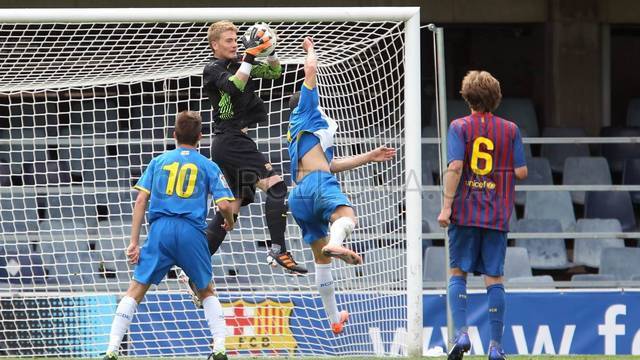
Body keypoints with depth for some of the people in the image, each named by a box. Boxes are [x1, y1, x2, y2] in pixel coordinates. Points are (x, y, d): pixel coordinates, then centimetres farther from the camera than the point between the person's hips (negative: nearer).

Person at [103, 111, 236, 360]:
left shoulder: (159, 161, 15)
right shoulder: (208, 166, 12)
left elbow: (141, 200, 8)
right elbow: (224, 205, 3)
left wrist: (134, 241, 7)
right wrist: (229, 222, 27)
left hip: (161, 229, 0)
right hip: (192, 232, 0)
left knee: (136, 290, 3)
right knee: (206, 291, 19)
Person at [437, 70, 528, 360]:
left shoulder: (459, 127, -1)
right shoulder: (510, 130, 4)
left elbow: (455, 166, -13)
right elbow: (521, 172, 2)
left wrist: (447, 206, -11)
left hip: (465, 213, -1)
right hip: (497, 216, 1)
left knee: (458, 273, 9)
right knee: (494, 278, 4)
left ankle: (461, 333, -7)